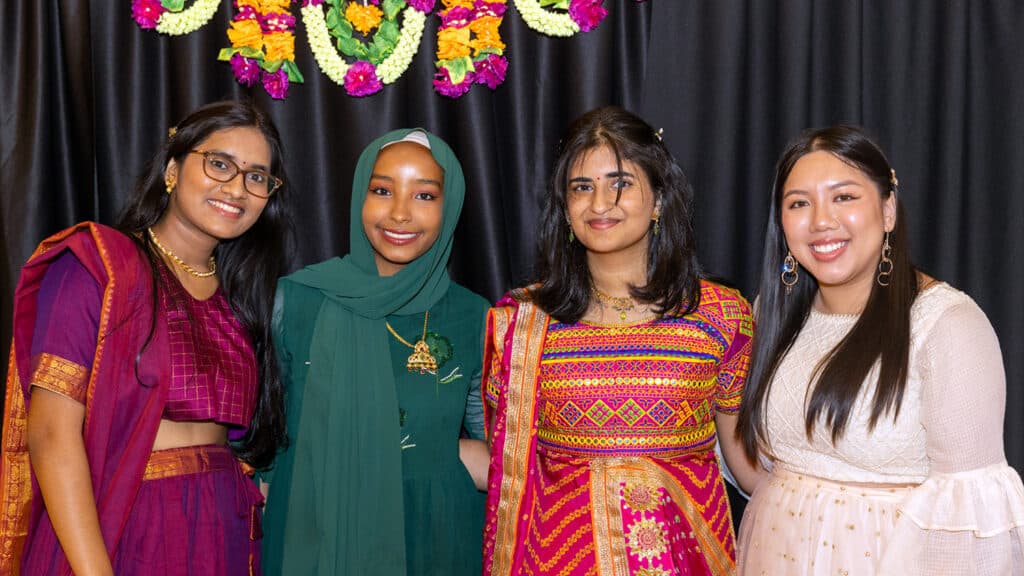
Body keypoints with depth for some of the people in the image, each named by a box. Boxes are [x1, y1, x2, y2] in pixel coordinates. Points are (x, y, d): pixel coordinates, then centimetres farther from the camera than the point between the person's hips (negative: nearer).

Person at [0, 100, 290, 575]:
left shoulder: (238, 299, 9)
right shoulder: (94, 267, -8)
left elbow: (243, 437, 11)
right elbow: (51, 433, -16)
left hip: (224, 535, 6)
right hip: (117, 534, -5)